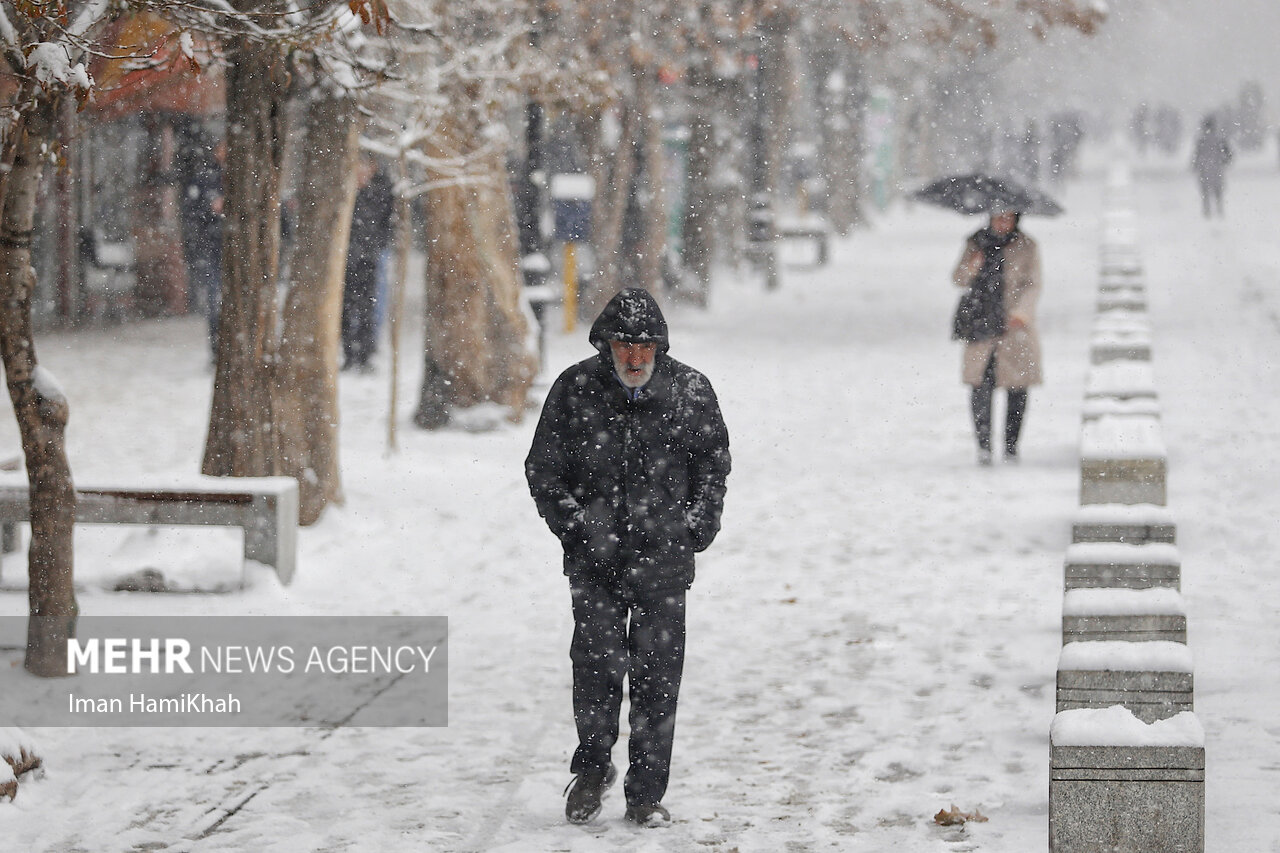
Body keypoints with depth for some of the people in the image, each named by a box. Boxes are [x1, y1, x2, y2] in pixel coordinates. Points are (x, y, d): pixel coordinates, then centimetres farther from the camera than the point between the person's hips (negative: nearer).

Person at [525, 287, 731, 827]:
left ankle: (646, 795, 11)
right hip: (594, 559, 0)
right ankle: (592, 767, 14)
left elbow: (714, 464, 11)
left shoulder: (690, 392, -1)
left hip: (664, 560, 0)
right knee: (597, 661, -9)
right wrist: (573, 530, 0)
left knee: (657, 676, 2)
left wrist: (696, 531, 3)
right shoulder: (575, 389, -3)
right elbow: (543, 468, 7)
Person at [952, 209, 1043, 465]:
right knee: (981, 386, -10)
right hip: (982, 326, 1)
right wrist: (971, 267, -13)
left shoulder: (1026, 247, 5)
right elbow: (958, 280, 10)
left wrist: (1021, 312, -20)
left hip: (1015, 327, -1)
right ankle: (983, 446, -3)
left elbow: (1032, 285, -2)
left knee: (1016, 388, -1)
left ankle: (1011, 446, 10)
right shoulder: (977, 243, 10)